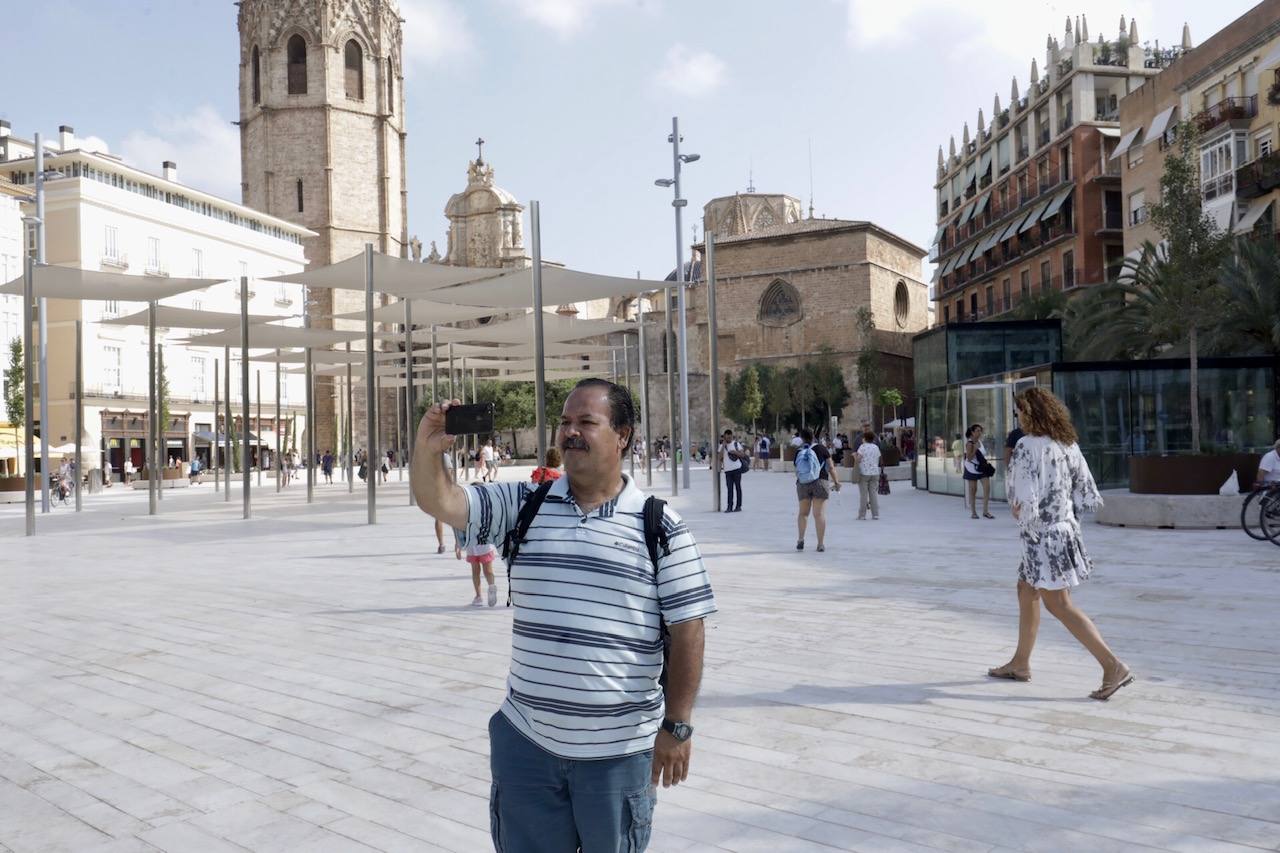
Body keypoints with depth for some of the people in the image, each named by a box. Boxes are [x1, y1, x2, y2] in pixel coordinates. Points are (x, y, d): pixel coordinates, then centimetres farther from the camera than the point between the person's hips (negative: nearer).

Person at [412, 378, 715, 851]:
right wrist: (427, 449, -22)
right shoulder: (524, 505, 2)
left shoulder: (660, 527, -6)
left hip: (619, 750, -2)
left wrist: (677, 725, -7)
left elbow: (686, 630, -5)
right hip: (525, 742, 3)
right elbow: (440, 501, -3)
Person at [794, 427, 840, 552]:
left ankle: (800, 539, 5)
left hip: (802, 484, 2)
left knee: (803, 512, 16)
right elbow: (830, 467, -2)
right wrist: (836, 481, 6)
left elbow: (797, 472, 8)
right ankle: (821, 544, -2)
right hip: (819, 483, -2)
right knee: (819, 513, -1)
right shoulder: (820, 448, -1)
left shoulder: (798, 453, 3)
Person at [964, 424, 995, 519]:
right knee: (973, 490, 3)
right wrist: (975, 448, -25)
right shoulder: (969, 443, -13)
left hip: (982, 467, 6)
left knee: (987, 487, -6)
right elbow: (969, 458, -19)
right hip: (972, 468, -6)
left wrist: (986, 461, 10)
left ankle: (985, 511, -1)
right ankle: (973, 512, 14)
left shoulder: (979, 441, 8)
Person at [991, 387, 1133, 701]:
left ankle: (1114, 667, -5)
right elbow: (1089, 498, 6)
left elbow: (1025, 499, -24)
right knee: (1026, 592, 20)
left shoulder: (1028, 446, -18)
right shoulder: (1069, 445, 6)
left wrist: (1020, 514, -4)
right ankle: (1020, 664, 30)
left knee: (1059, 605, -3)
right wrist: (1063, 508, 10)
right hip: (1063, 527, 9)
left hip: (1042, 535, -9)